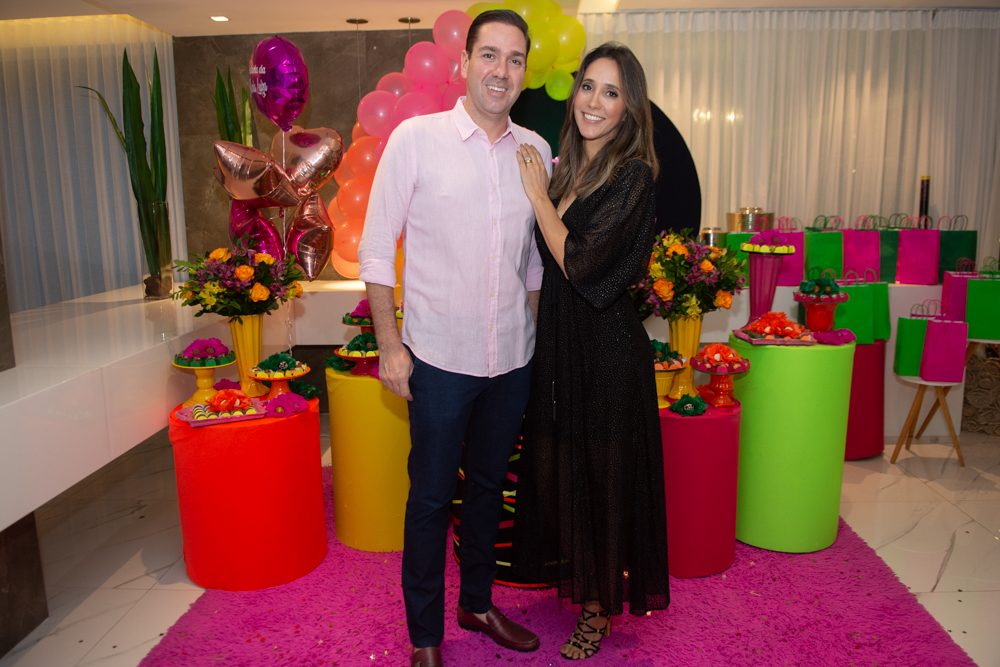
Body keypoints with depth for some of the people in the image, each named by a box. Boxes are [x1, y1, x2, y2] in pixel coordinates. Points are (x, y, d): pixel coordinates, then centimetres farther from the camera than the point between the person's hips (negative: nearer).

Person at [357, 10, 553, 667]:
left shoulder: (536, 149, 5)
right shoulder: (416, 138, -6)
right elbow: (377, 246, -5)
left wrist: (532, 332, 13)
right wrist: (389, 344, -8)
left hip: (513, 359, 4)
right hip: (440, 358, -4)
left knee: (489, 486, 18)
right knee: (431, 497, 7)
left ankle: (478, 603, 39)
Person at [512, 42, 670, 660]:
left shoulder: (632, 174, -13)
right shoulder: (565, 168, 9)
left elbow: (580, 263, -21)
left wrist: (539, 196, -13)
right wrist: (547, 189, 6)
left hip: (607, 347, -7)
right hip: (559, 341, 7)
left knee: (602, 470, 7)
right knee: (558, 463, 17)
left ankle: (600, 606, 29)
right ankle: (576, 577, 41)